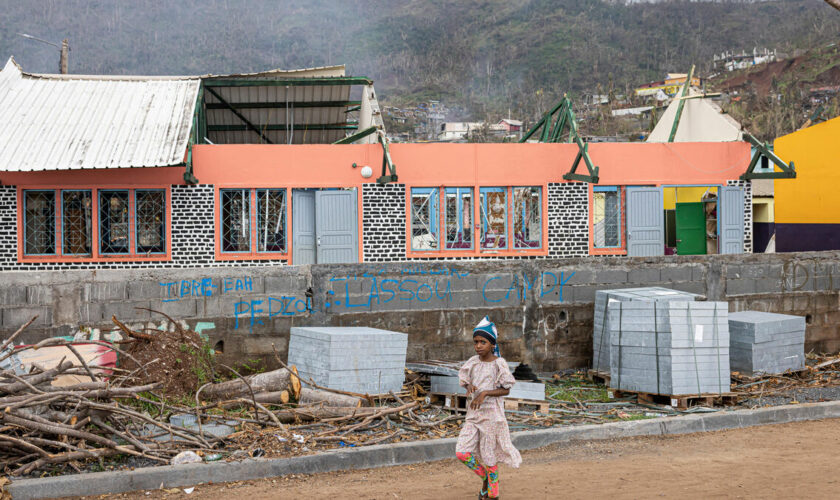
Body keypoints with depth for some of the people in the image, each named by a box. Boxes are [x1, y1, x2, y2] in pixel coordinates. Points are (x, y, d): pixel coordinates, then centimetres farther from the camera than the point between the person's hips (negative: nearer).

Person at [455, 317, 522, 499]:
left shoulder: (499, 364, -10)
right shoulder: (472, 362, 4)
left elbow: (506, 390, -8)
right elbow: (464, 380, 14)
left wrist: (484, 393, -20)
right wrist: (469, 386, -10)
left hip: (491, 414, -5)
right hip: (473, 414, 5)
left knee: (489, 456, 2)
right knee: (462, 452, -6)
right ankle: (485, 477, 19)